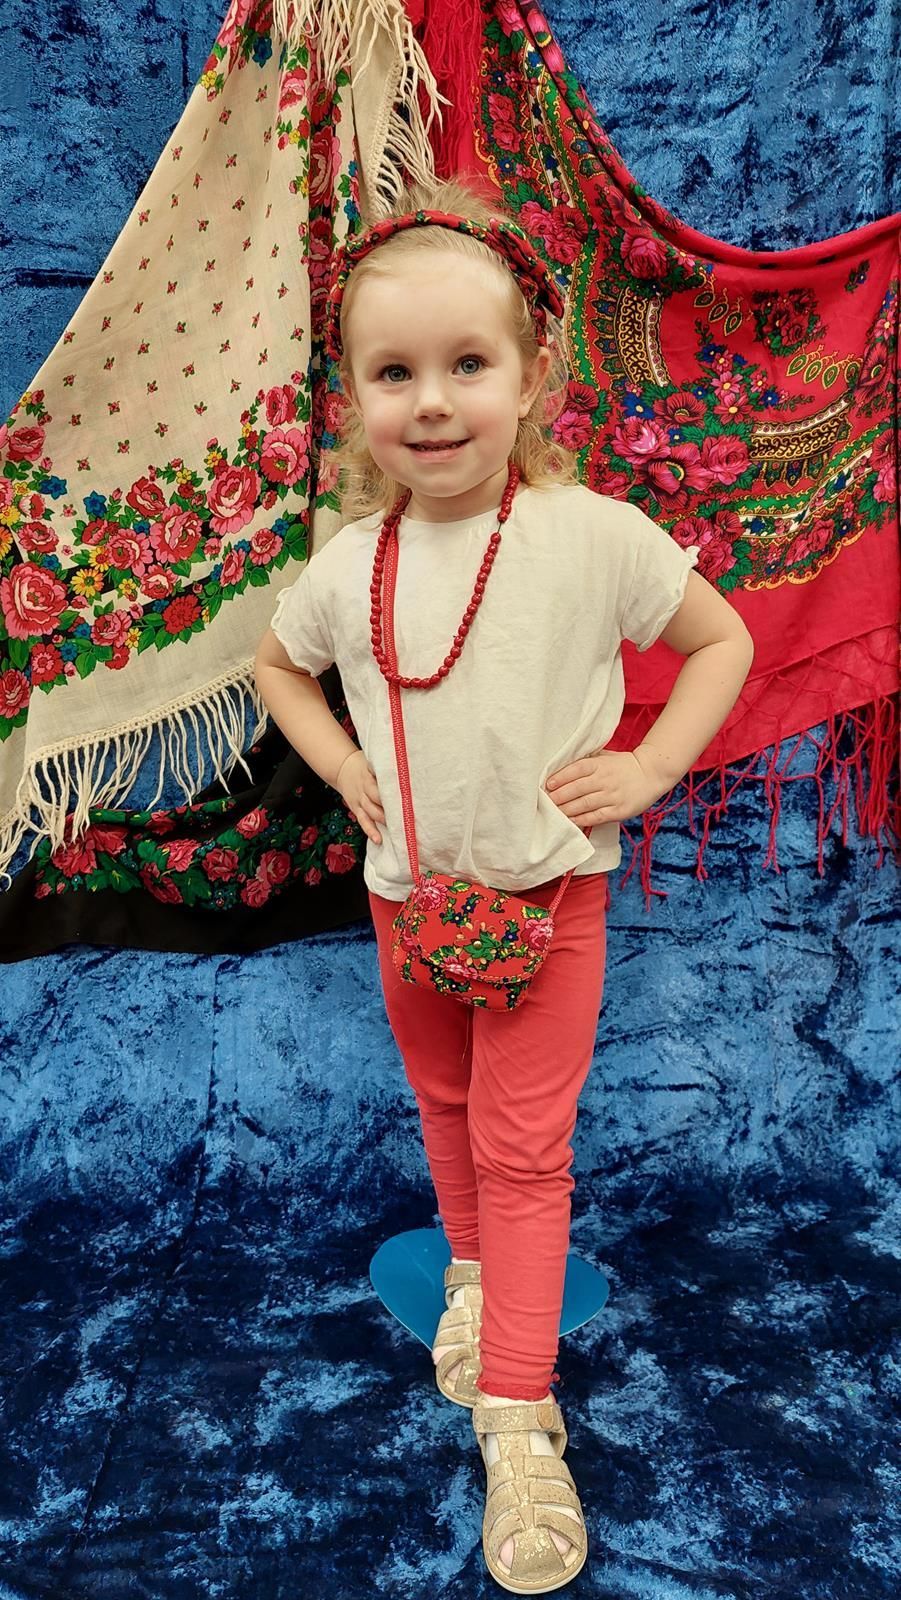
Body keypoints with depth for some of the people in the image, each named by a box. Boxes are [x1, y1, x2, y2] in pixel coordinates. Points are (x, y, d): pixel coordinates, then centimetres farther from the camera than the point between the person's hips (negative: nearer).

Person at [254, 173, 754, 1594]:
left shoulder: (592, 534, -17)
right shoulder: (348, 565, -8)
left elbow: (724, 639, -4)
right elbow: (279, 662, 13)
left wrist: (647, 768, -15)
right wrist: (342, 767, -2)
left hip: (549, 888, -3)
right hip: (406, 891, 4)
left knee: (523, 1147, 2)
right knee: (445, 1105, 22)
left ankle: (519, 1417, 17)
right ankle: (476, 1274, 50)